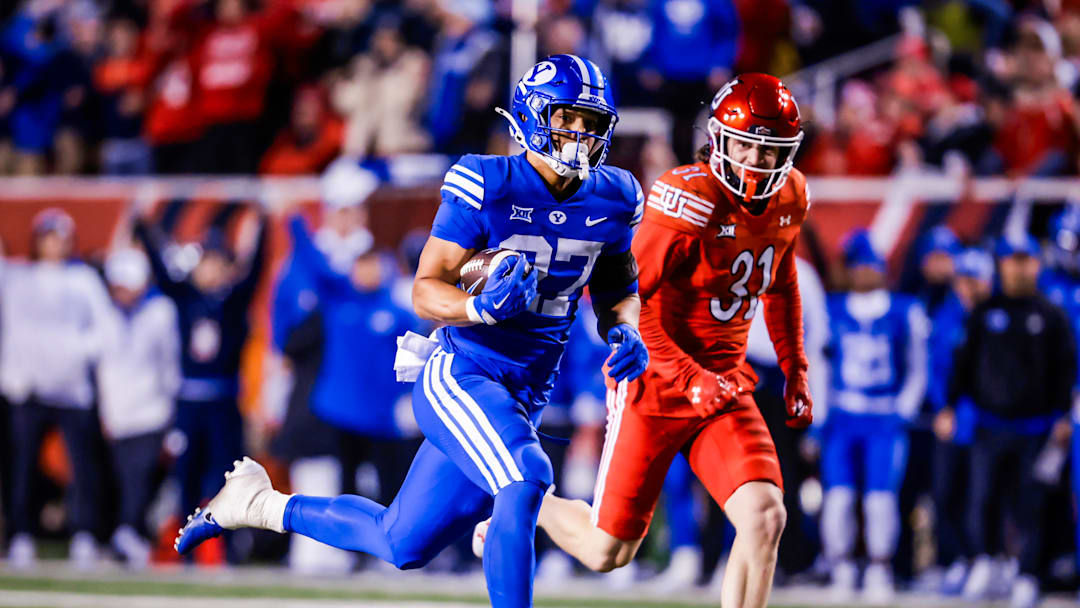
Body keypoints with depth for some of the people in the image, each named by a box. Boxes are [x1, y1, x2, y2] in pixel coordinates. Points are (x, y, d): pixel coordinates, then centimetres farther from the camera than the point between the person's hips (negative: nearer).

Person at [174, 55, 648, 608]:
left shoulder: (612, 200, 3)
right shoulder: (487, 185, -13)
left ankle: (260, 505, 32)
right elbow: (426, 291, -13)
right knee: (524, 480, -34)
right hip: (460, 376, -6)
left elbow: (619, 288, 19)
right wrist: (482, 307, -34)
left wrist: (624, 330, -4)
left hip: (524, 398, 6)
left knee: (404, 545, 10)